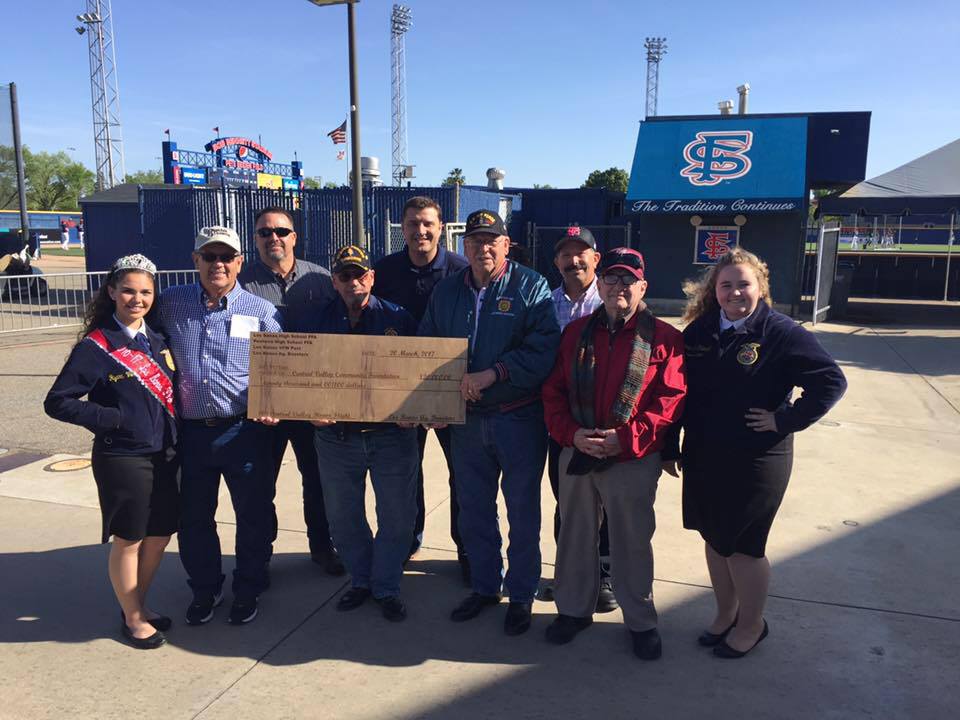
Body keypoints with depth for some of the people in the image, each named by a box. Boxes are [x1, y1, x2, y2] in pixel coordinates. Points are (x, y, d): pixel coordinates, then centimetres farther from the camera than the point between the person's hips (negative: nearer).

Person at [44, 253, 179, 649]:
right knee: (128, 540, 8)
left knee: (160, 534, 15)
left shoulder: (157, 340, 6)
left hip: (162, 454, 6)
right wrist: (114, 418, -16)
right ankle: (132, 617, 28)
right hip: (122, 459, -6)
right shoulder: (96, 346, -11)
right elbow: (58, 401, -11)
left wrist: (175, 440, 4)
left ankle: (138, 605, 37)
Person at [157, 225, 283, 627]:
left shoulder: (261, 312, -1)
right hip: (192, 432, 2)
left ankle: (248, 590, 30)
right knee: (193, 516, 15)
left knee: (253, 515, 9)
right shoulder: (171, 304, 4)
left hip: (246, 430, -2)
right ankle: (204, 589, 36)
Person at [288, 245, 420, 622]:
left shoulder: (398, 319, 0)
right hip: (335, 435, 2)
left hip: (391, 435, -1)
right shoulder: (313, 322, 3)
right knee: (342, 516, 14)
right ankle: (360, 580, 35)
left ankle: (386, 587, 26)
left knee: (397, 516, 5)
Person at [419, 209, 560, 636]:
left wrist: (492, 373, -24)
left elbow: (544, 350, -18)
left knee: (523, 512, 8)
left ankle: (521, 596, 26)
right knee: (473, 510, 16)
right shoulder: (447, 291, 9)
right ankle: (484, 586, 35)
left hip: (519, 420, -5)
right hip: (467, 420, 5)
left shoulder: (531, 287, -7)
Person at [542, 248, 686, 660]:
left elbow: (670, 400, -10)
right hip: (576, 455, 4)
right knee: (575, 536, 16)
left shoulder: (663, 338, -4)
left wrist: (625, 437, -19)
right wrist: (572, 433, -12)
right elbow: (553, 391, 5)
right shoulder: (576, 333, 7)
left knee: (633, 543, 9)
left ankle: (641, 621, 29)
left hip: (634, 461, -3)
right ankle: (574, 609, 35)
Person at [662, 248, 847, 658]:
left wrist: (785, 421, -15)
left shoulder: (781, 333, -10)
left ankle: (750, 625, 29)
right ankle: (725, 614, 37)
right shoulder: (698, 332, 3)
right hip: (703, 458, 5)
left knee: (743, 546, 6)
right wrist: (669, 447, 6)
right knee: (714, 539, 16)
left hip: (756, 461, -5)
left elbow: (831, 381, -11)